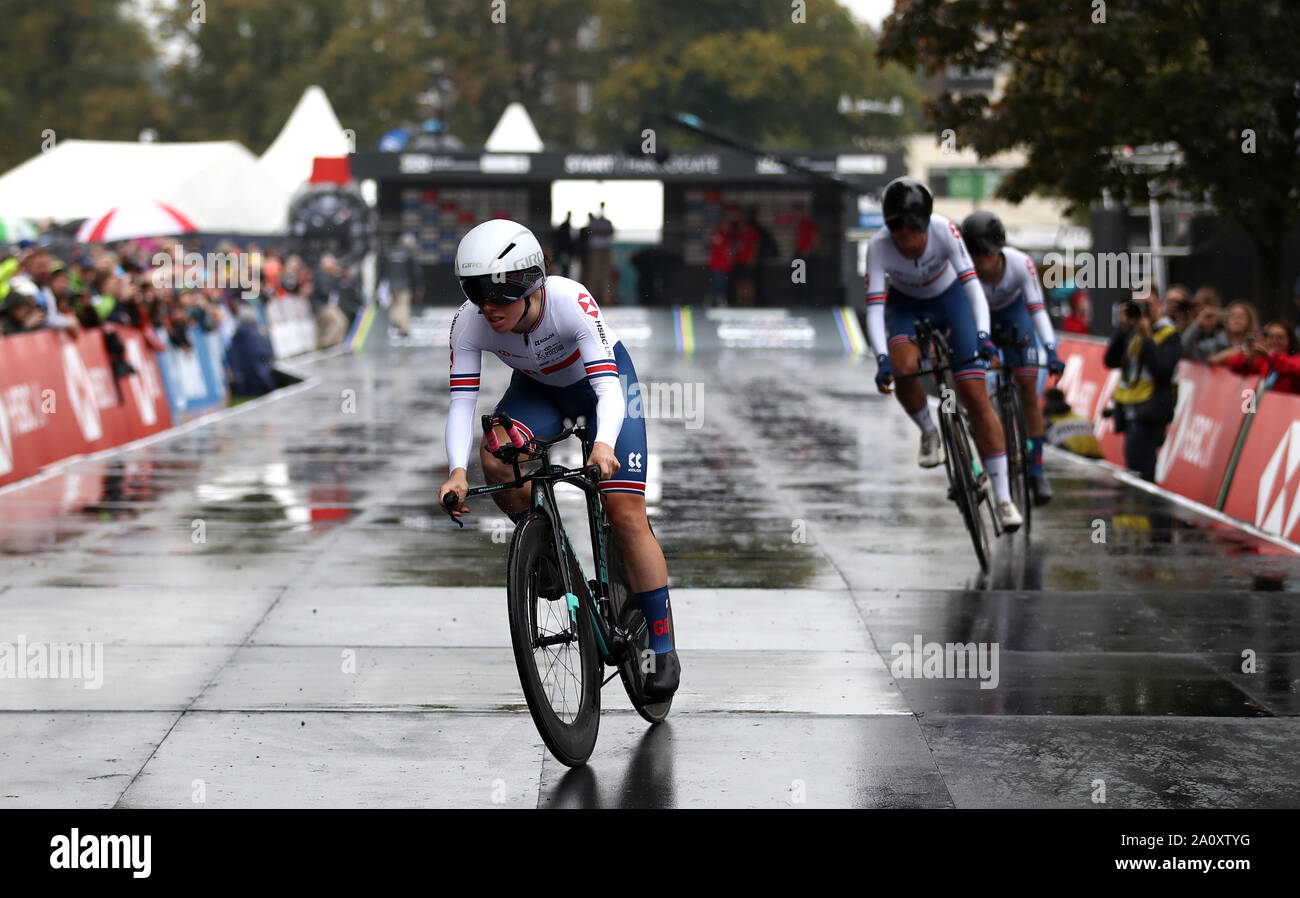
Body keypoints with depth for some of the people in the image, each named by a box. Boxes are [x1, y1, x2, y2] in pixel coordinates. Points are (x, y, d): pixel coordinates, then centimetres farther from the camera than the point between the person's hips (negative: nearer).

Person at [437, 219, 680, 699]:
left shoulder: (571, 301, -38)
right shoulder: (469, 323, -28)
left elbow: (608, 390, -42)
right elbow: (461, 402, -28)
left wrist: (604, 444, -62)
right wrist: (457, 471, -46)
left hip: (604, 379, -3)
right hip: (539, 387, 3)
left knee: (626, 513, -13)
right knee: (495, 457, -29)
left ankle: (663, 649, -2)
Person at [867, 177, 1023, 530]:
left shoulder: (944, 230, -30)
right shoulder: (879, 247, -29)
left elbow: (971, 283, -32)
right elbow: (874, 307, -32)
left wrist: (983, 335, -44)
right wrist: (881, 359, -45)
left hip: (950, 299, 0)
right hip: (906, 305, 1)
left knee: (977, 397, -11)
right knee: (905, 369, -33)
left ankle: (1003, 497, -9)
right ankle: (928, 433, -1)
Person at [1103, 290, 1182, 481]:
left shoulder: (1169, 335, -5)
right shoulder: (1133, 332, 15)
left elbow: (1163, 370, -17)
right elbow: (1111, 361, 8)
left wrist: (1147, 338, -16)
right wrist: (1122, 329, 0)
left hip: (1149, 415, -7)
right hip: (1130, 413, 7)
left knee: (1137, 473, -18)